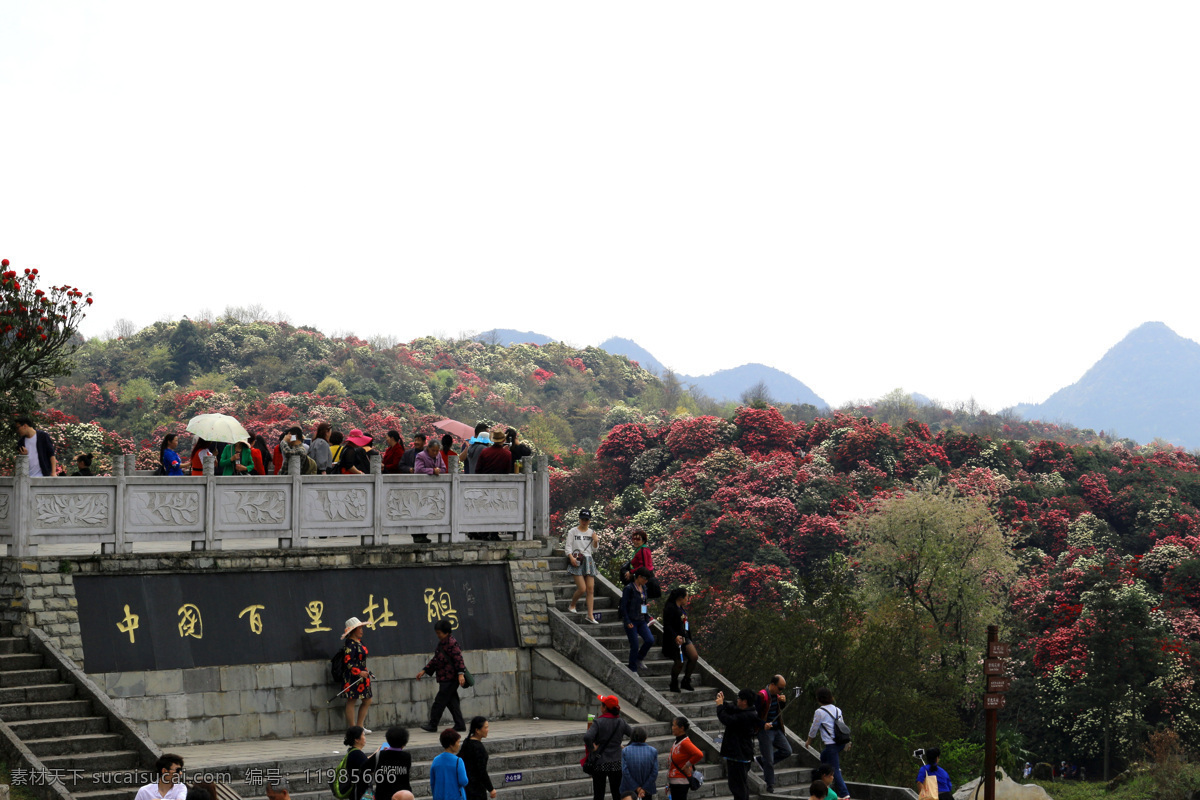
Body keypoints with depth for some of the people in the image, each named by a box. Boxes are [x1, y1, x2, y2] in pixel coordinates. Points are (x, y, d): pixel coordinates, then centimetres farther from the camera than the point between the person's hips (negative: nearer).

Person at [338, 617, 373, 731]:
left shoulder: (358, 641, 13)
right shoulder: (349, 644, -16)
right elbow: (348, 662, -22)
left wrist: (366, 671, 21)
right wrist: (359, 672, -26)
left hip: (362, 677, 10)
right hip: (352, 678, -10)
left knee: (367, 701, 12)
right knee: (351, 701, -3)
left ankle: (359, 726, 20)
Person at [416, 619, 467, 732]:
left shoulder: (451, 643, -12)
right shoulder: (441, 643, 18)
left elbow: (458, 658, -20)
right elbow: (435, 660, 26)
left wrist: (460, 673, -30)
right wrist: (424, 671, 24)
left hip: (450, 678, -10)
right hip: (444, 679, 10)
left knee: (440, 701, -6)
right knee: (451, 702, 8)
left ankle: (433, 724, -3)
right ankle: (460, 724, 10)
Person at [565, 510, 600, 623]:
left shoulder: (591, 533, 11)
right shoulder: (573, 532, 0)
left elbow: (594, 550, 15)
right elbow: (568, 546, -4)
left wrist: (596, 541, -4)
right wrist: (571, 557, -20)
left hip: (588, 561, 4)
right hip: (576, 562, -4)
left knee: (591, 589, -1)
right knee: (582, 588, -12)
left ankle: (590, 615, 2)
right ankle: (572, 605, 16)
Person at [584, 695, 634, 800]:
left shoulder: (598, 722, -12)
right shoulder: (621, 722, 1)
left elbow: (587, 737, -28)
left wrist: (592, 748, -12)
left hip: (600, 763, -3)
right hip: (616, 763, 3)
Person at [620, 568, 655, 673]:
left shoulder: (643, 588, 12)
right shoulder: (629, 589, -10)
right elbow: (623, 606, -12)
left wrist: (647, 620, 15)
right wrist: (627, 622, -16)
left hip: (641, 621, 6)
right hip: (631, 621, -6)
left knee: (650, 640, -10)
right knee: (634, 646, -5)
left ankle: (639, 658, 14)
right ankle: (633, 669, 9)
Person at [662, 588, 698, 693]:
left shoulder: (681, 608, 15)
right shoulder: (670, 608, -14)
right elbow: (667, 625, -19)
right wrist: (675, 636, -29)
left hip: (684, 637, 9)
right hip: (675, 640, -9)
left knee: (694, 657, -3)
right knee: (679, 662, -3)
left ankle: (686, 682, 9)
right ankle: (674, 685, 16)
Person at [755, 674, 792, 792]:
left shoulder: (777, 694, 5)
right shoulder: (761, 696, -18)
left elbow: (782, 709, 19)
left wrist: (783, 701, -2)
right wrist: (763, 724, -28)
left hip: (777, 729, 7)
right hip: (765, 731, -7)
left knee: (787, 751, 4)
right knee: (769, 760, -2)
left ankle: (762, 760, 18)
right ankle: (770, 785, 12)